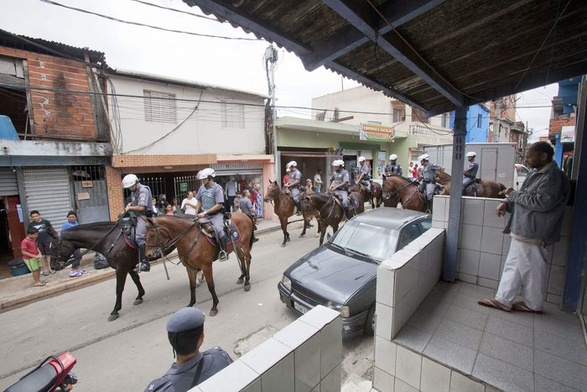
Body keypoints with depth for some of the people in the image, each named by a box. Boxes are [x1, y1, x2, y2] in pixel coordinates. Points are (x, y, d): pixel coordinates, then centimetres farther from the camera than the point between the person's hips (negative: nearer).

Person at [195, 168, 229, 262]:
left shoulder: (217, 188, -12)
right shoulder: (202, 187, 9)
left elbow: (219, 205, -18)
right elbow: (199, 201, 19)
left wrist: (205, 212, -20)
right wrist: (196, 213, 6)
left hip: (216, 214, -7)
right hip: (204, 214, 7)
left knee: (218, 229, -31)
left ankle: (223, 251, -17)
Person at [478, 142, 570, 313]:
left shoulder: (554, 176, -15)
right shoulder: (536, 173, 13)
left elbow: (541, 202, -23)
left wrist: (514, 194, -11)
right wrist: (506, 202, 1)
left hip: (532, 233, -9)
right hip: (522, 229, 9)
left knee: (533, 269, 7)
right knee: (513, 265, 13)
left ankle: (534, 305, 25)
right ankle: (503, 300, 22)